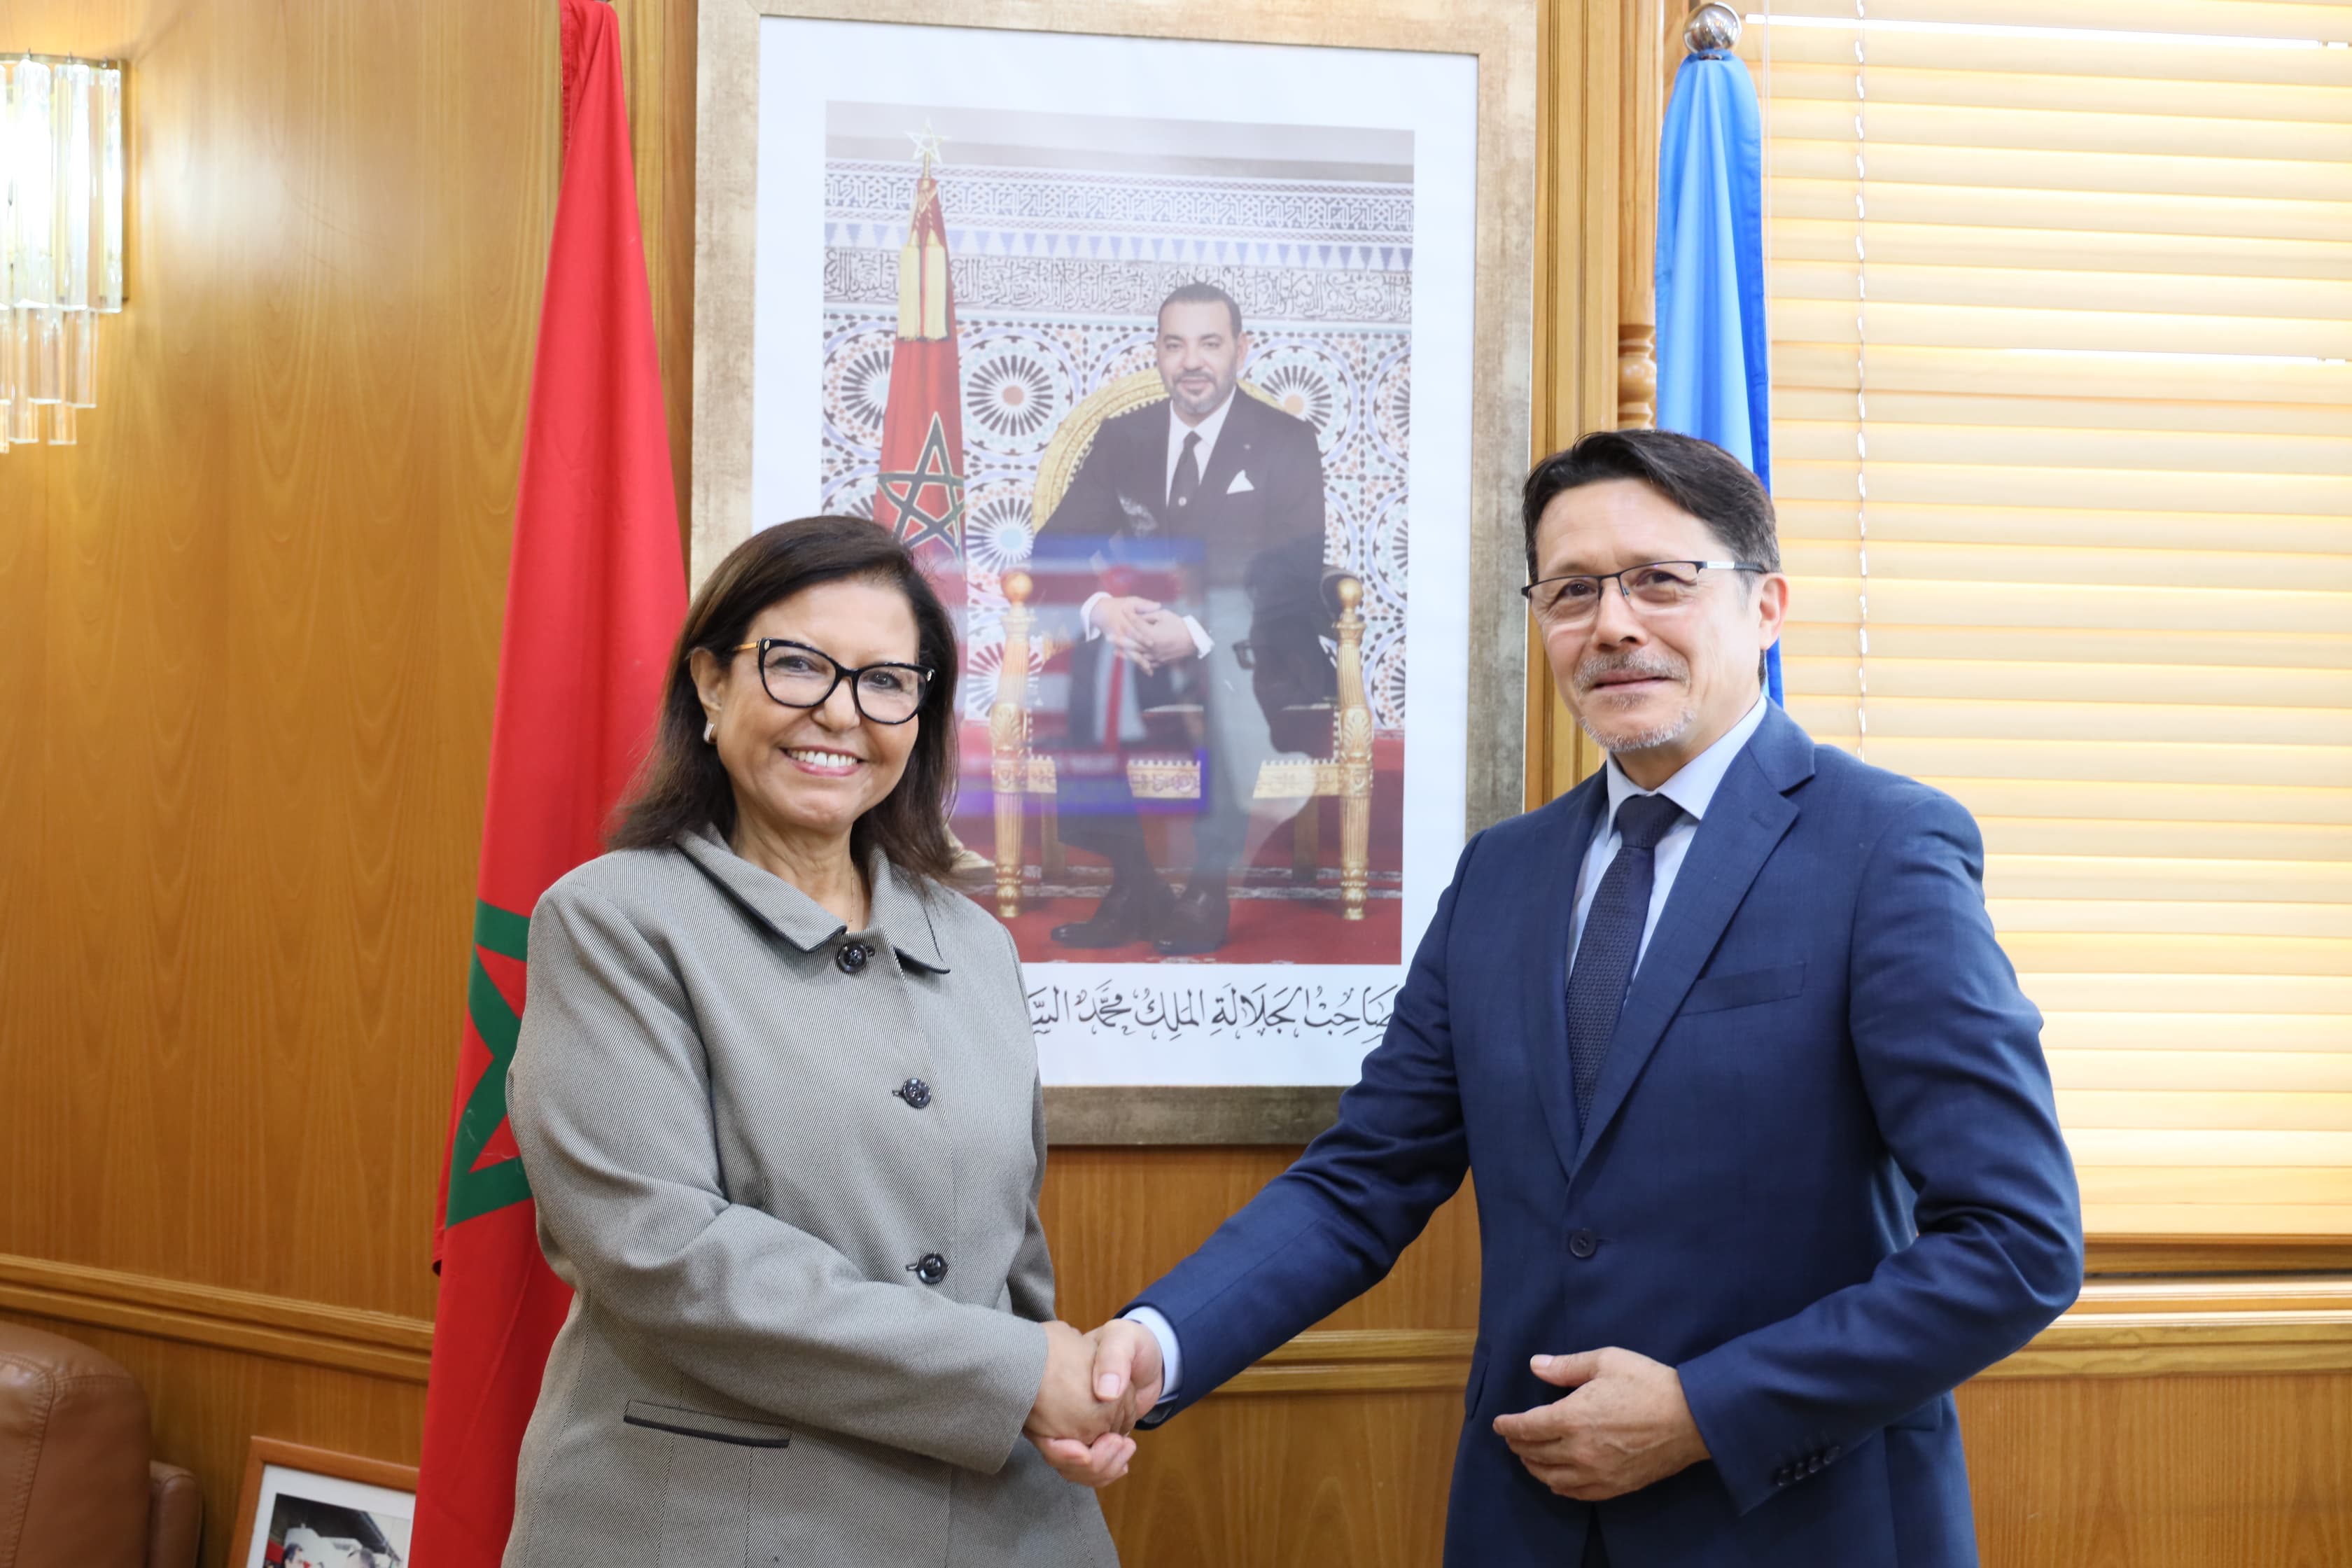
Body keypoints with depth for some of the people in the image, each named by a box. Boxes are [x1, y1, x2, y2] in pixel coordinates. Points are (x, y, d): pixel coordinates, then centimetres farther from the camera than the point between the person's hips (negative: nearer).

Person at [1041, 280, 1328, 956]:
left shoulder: (1287, 443, 0)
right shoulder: (1121, 438, 11)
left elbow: (1295, 577, -10)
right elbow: (1060, 545, 3)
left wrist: (1195, 632, -25)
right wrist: (1102, 607, -21)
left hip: (1235, 629, -3)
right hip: (1136, 620, 3)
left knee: (1235, 662, -38)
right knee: (1076, 665, -29)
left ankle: (1210, 888, -27)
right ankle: (1131, 882, -20)